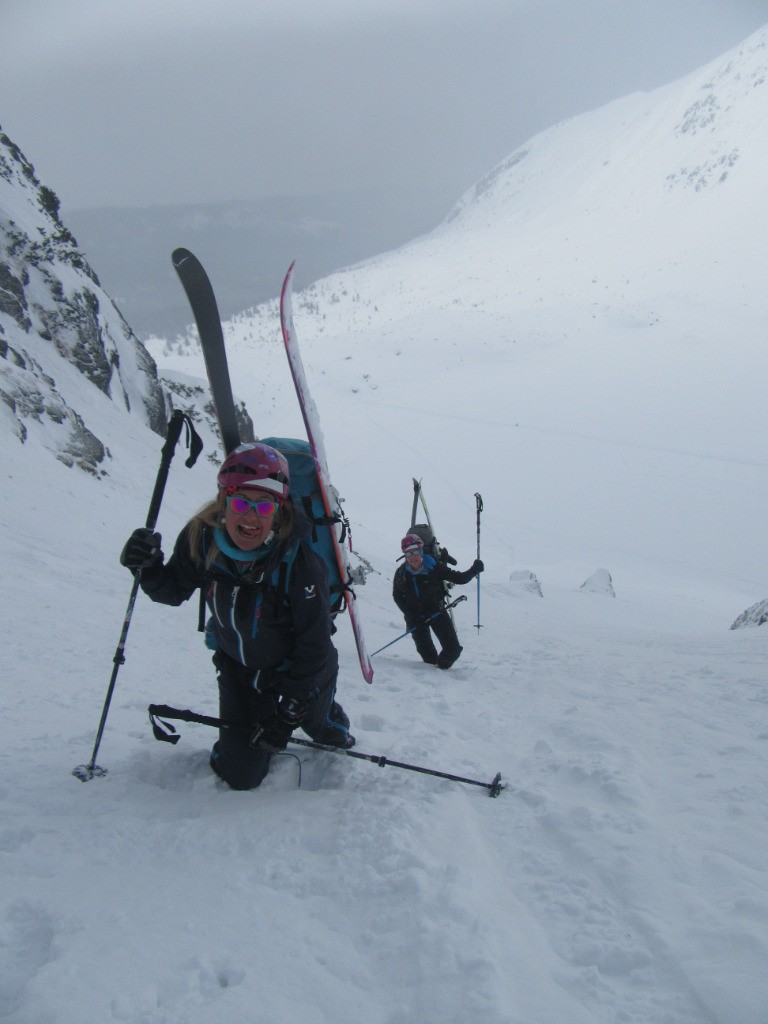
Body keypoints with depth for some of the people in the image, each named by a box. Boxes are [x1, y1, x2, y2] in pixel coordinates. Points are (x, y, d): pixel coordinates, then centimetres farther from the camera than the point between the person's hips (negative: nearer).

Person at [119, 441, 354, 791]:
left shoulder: (299, 560, -34)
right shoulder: (199, 538, -24)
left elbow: (314, 647, -24)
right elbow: (174, 591, -4)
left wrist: (288, 713, -21)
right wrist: (148, 568, -25)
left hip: (296, 667, -2)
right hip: (237, 665, 2)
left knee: (316, 721, 25)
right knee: (240, 775, 4)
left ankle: (330, 719, 62)